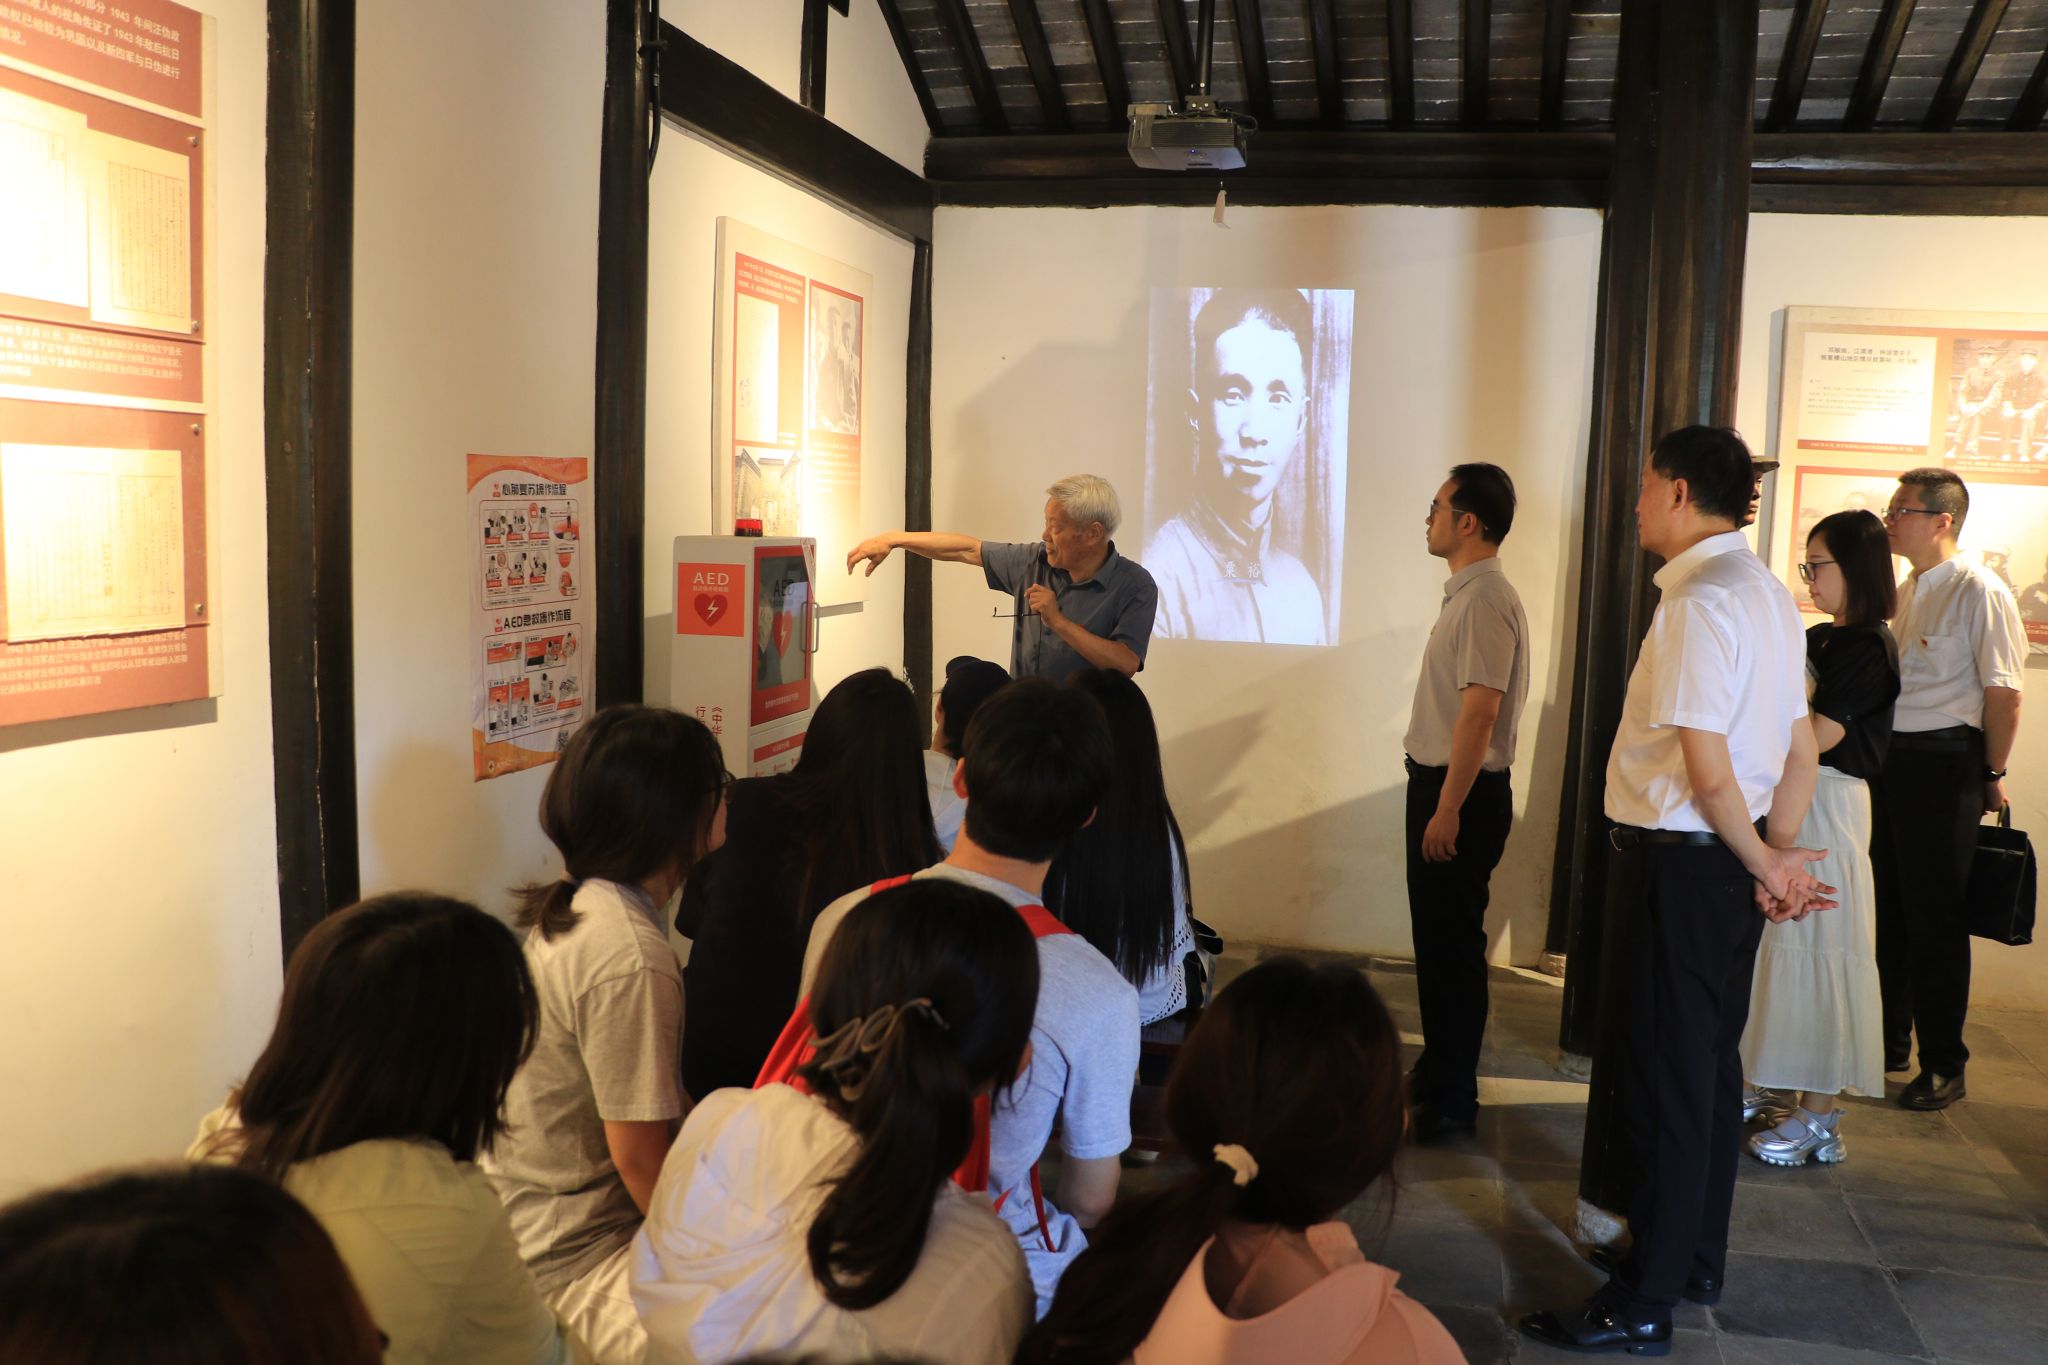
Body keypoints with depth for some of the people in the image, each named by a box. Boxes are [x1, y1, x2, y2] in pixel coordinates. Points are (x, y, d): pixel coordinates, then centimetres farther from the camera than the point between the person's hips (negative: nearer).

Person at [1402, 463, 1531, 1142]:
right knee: (1436, 936, 18)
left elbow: (1480, 712, -24)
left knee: (1451, 944, -2)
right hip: (1438, 781, 10)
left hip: (1463, 792, -10)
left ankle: (1451, 1100, 8)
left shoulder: (1485, 601, -18)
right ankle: (1437, 1068, 31)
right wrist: (1435, 800, 16)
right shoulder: (1465, 592, 13)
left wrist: (1449, 809, -24)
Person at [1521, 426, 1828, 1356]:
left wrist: (1763, 863, -9)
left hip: (1678, 861, -10)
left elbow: (1709, 770, -23)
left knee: (1661, 1080, -1)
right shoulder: (1767, 592, 10)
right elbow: (1800, 751, 12)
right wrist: (1781, 858, 12)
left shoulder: (1700, 600, -20)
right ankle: (1698, 1259, 35)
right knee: (1710, 1065, 20)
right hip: (1729, 861, 10)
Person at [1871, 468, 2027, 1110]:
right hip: (1888, 761, 8)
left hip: (1942, 766, -8)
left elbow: (2003, 695, -14)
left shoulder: (1980, 593, -12)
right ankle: (1889, 1043, 28)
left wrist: (1992, 775, -11)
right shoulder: (1907, 591, 14)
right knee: (1886, 911, 14)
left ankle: (1944, 1065, 12)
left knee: (1934, 918, 0)